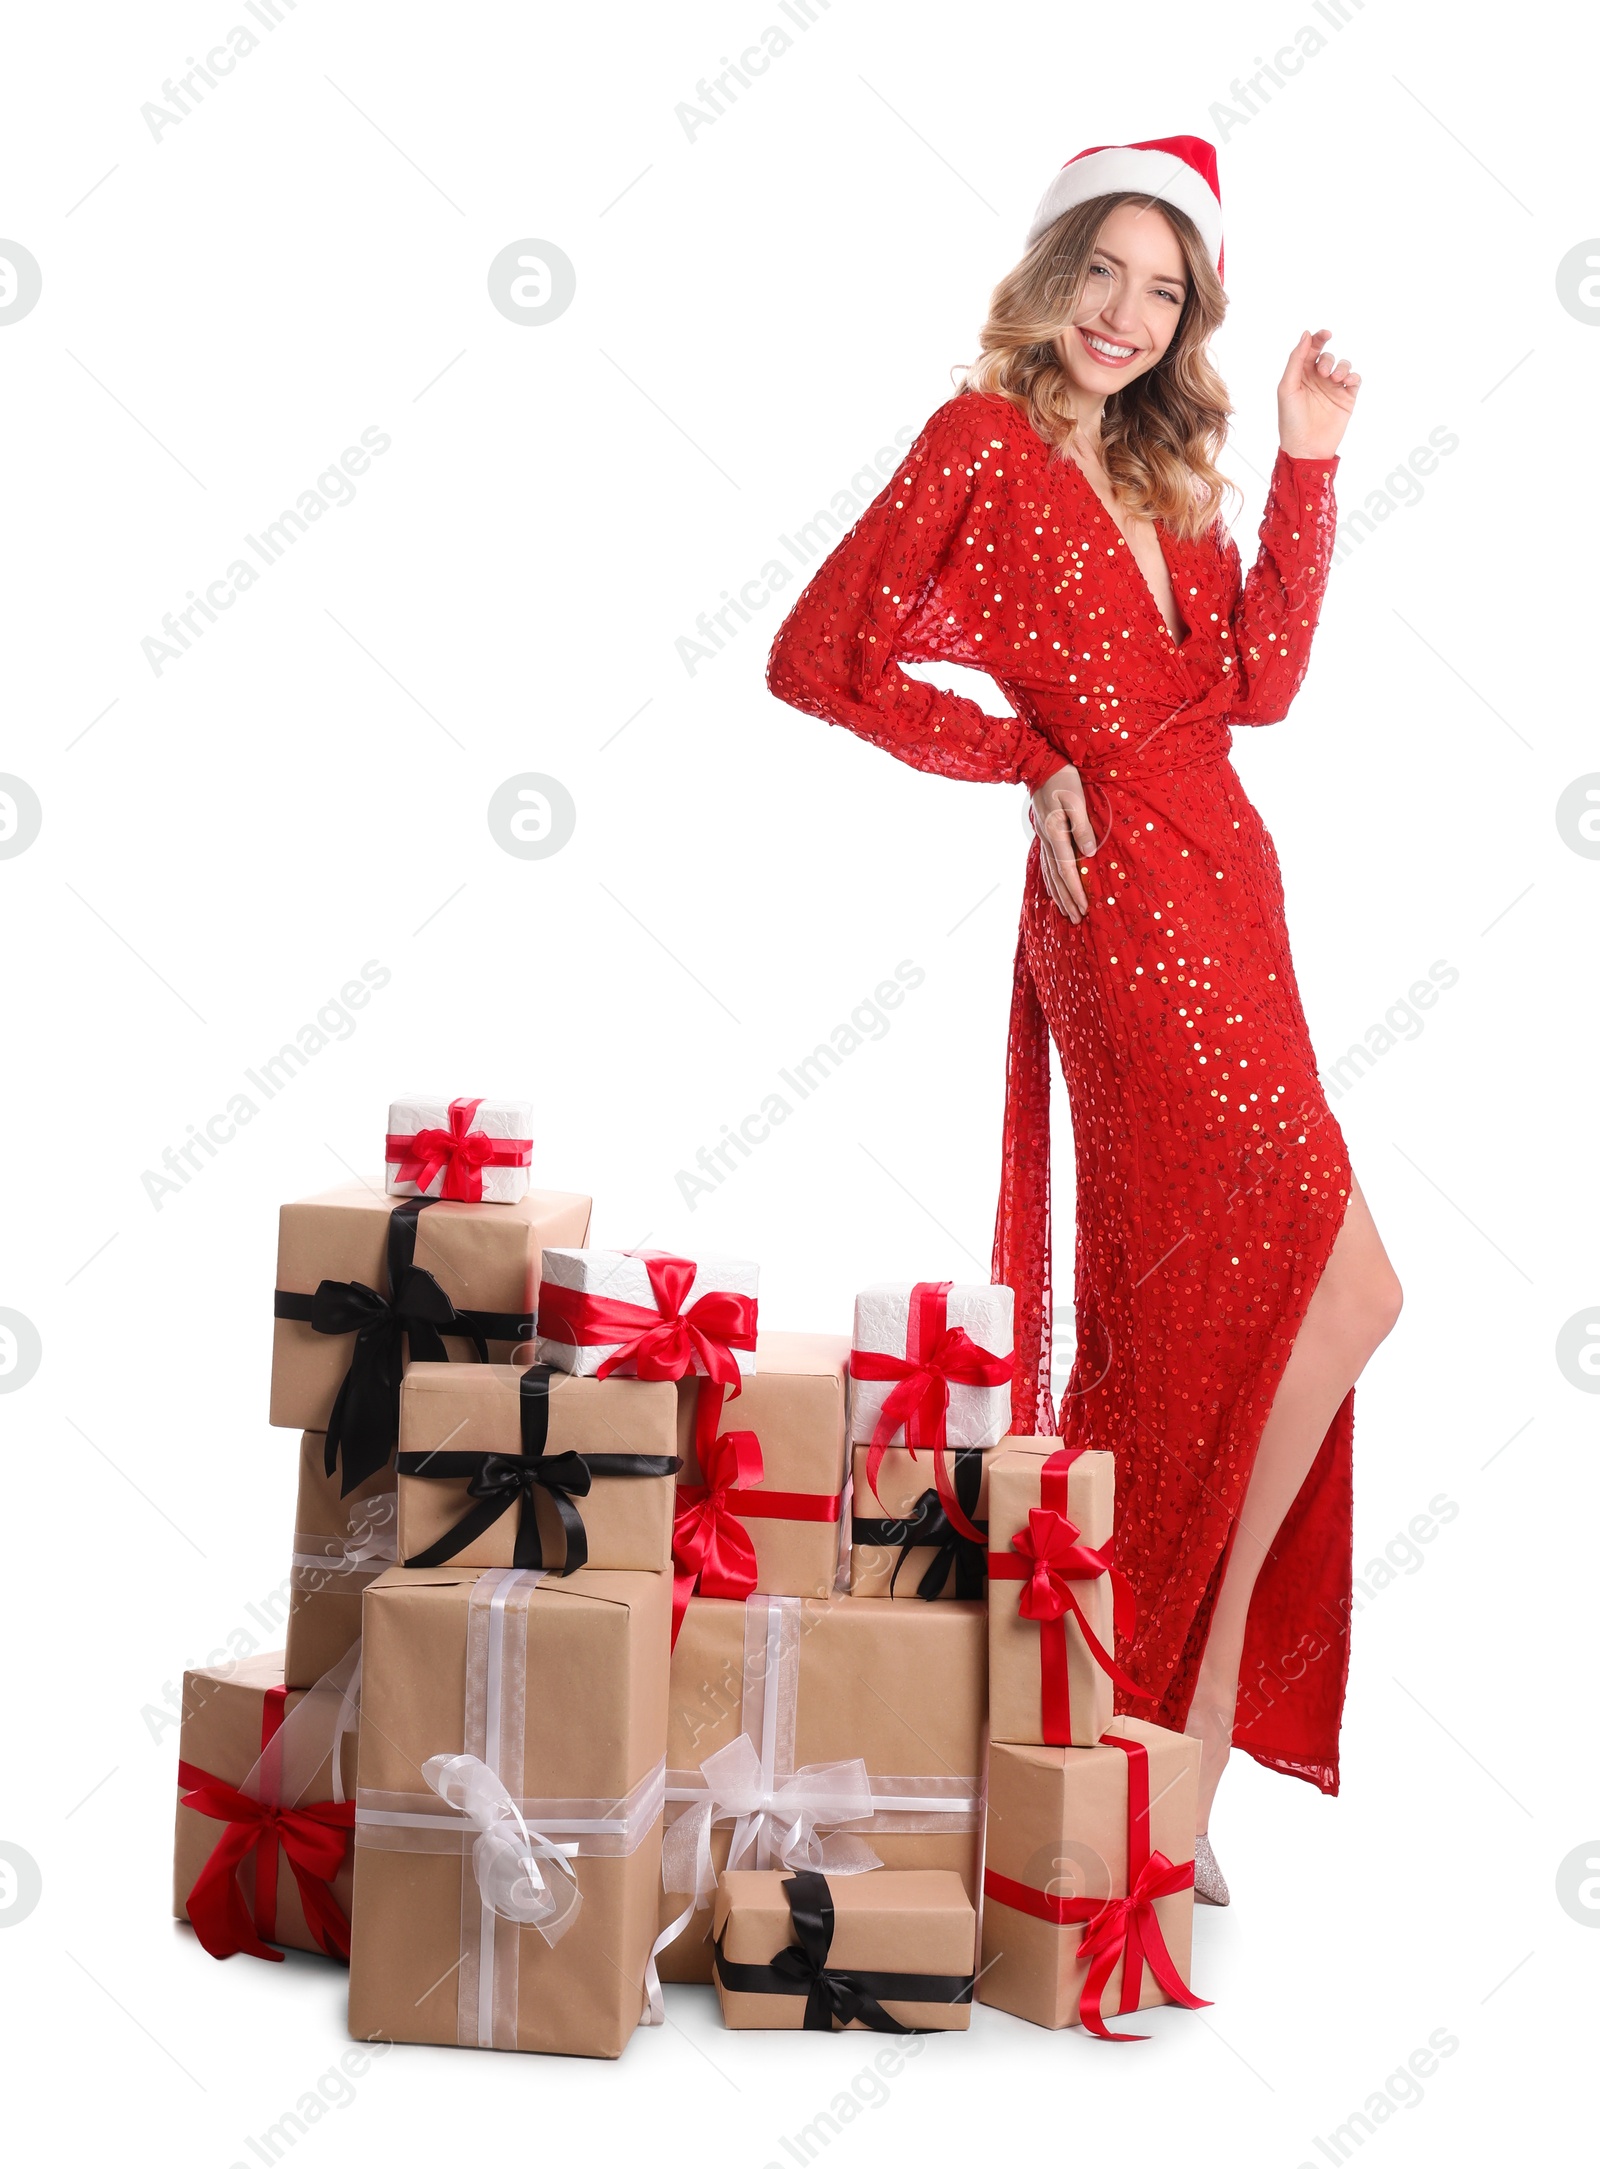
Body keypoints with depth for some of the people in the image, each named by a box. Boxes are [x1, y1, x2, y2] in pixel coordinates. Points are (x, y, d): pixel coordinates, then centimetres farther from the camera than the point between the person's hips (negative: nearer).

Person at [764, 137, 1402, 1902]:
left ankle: (1151, 1746, 17)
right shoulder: (985, 443, -1)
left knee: (1195, 1313, 7)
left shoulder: (1158, 474, 20)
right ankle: (1190, 1738, -3)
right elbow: (813, 658, -5)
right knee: (1337, 1282, -14)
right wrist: (1028, 759, -6)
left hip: (1222, 894, 8)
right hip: (1128, 907, -8)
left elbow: (1257, 684, 9)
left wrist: (1306, 465, 6)